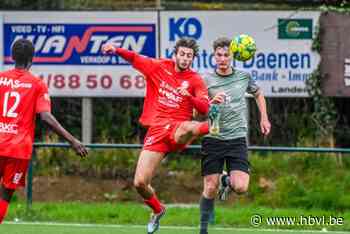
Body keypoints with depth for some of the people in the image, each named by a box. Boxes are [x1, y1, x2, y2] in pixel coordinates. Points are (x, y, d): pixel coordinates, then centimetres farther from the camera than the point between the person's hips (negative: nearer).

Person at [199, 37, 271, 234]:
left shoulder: (243, 77, 7)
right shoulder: (206, 80, 0)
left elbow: (258, 93, 28)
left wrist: (264, 118, 21)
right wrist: (211, 103, -21)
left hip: (237, 138, 1)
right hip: (213, 138, -1)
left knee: (241, 187, -13)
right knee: (210, 188, -4)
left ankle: (227, 181, 22)